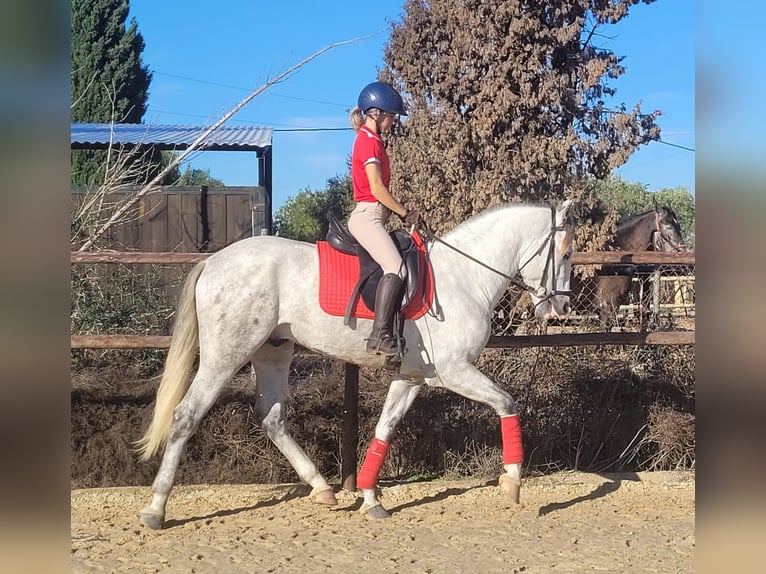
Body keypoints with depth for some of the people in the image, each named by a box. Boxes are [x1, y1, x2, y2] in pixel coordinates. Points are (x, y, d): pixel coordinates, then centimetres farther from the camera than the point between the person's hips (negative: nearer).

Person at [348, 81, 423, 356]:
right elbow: (377, 188, -18)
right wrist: (406, 213, -10)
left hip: (372, 216, 11)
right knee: (396, 269, -27)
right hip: (367, 216, -11)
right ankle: (380, 335, -34)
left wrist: (402, 212, 11)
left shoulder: (371, 140, 20)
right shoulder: (369, 142, -10)